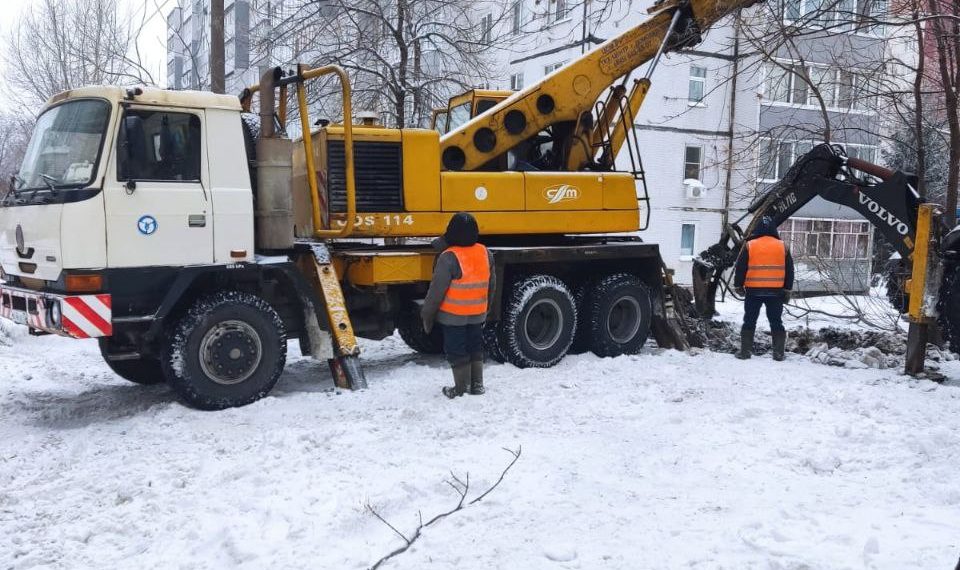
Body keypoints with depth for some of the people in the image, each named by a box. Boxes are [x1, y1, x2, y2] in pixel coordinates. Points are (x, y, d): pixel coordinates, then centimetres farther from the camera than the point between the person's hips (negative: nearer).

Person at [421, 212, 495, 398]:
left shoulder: (449, 258, -23)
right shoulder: (485, 253, -2)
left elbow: (437, 290, -18)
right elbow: (491, 285, 9)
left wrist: (427, 313, -6)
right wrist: (485, 308, 23)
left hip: (453, 316, -6)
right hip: (478, 314, 6)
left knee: (456, 351, 6)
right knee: (476, 348, 19)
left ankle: (461, 389, 11)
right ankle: (477, 385, 27)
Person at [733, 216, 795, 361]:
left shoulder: (749, 245, -3)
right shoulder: (782, 247, 3)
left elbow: (740, 268, -1)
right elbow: (789, 271, 7)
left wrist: (739, 285, 10)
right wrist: (787, 290, 13)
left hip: (753, 291, -1)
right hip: (776, 291, 2)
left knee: (749, 321, 7)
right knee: (776, 322, 9)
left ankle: (745, 351, 6)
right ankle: (778, 352, 8)